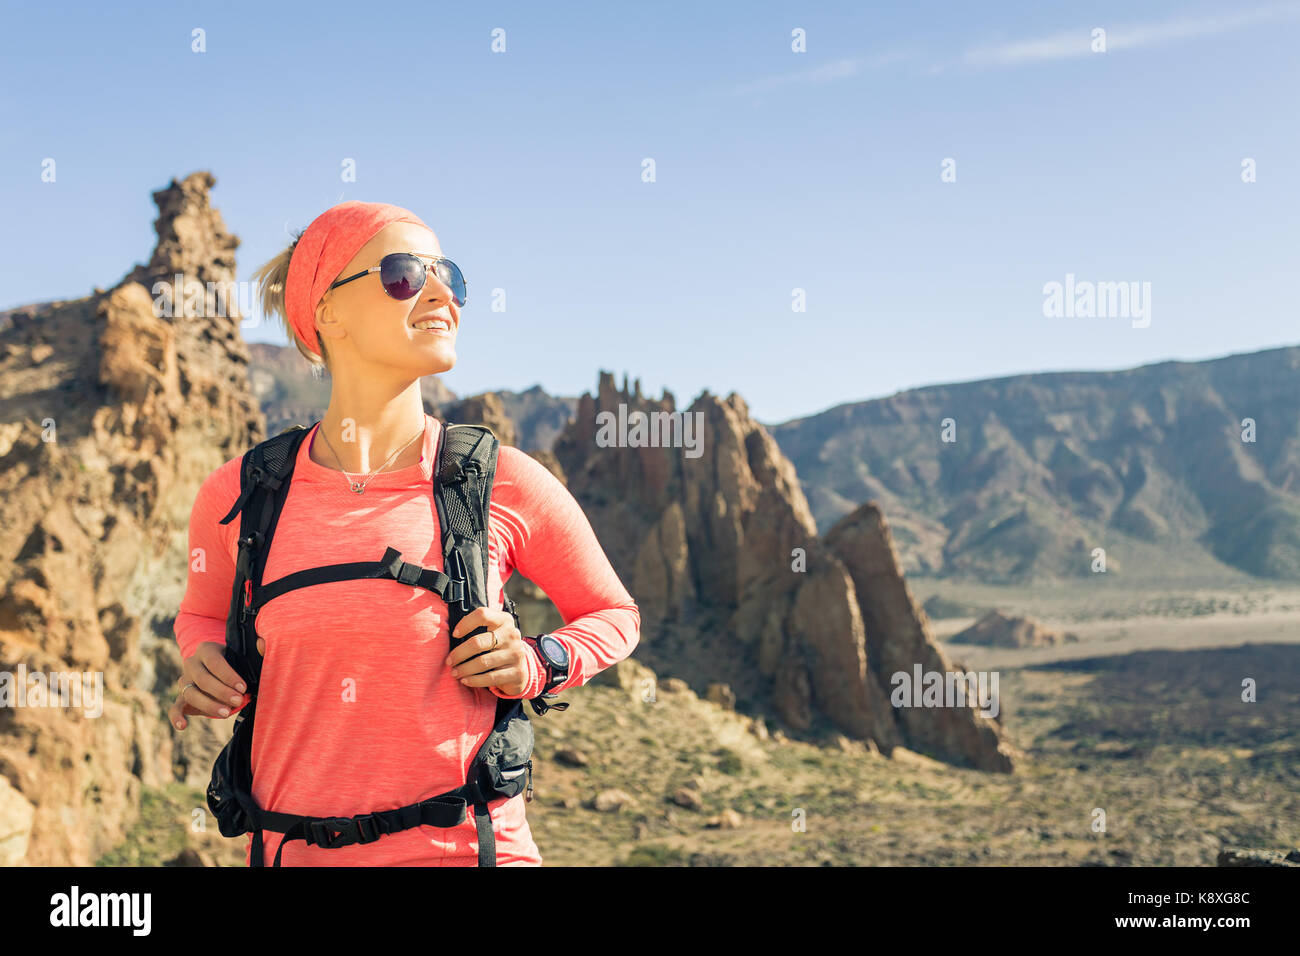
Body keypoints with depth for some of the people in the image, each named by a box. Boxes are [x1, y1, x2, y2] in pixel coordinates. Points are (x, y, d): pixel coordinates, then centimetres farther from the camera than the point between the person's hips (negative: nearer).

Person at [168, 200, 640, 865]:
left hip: (467, 845, -1)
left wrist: (536, 665, -9)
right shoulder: (236, 497, -2)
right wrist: (205, 668, -2)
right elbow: (203, 614, 19)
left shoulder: (507, 486, -6)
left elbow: (613, 615, 10)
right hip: (296, 851, 2)